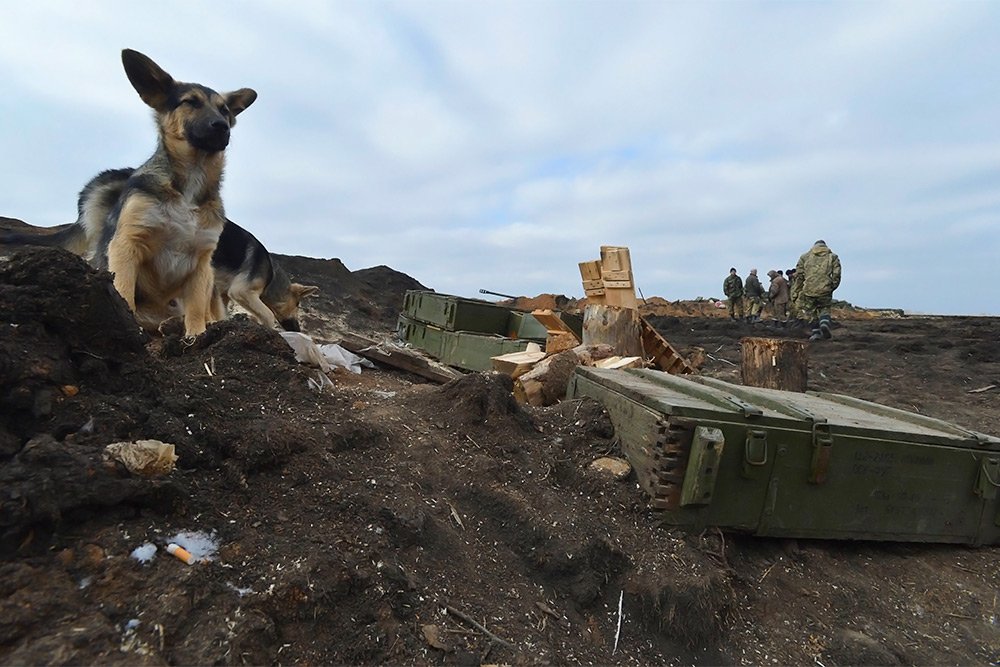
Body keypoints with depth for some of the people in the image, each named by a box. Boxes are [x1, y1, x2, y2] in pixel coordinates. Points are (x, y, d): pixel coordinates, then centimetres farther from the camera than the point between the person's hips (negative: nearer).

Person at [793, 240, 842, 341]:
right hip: (825, 290, 0)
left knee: (811, 312, 15)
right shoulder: (833, 256, 12)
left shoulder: (805, 256, 12)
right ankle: (824, 324, -7)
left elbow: (798, 275, 5)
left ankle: (816, 332, 10)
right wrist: (831, 288, 16)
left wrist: (800, 290, 13)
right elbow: (836, 275, 3)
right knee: (824, 309, 18)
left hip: (809, 290, 0)